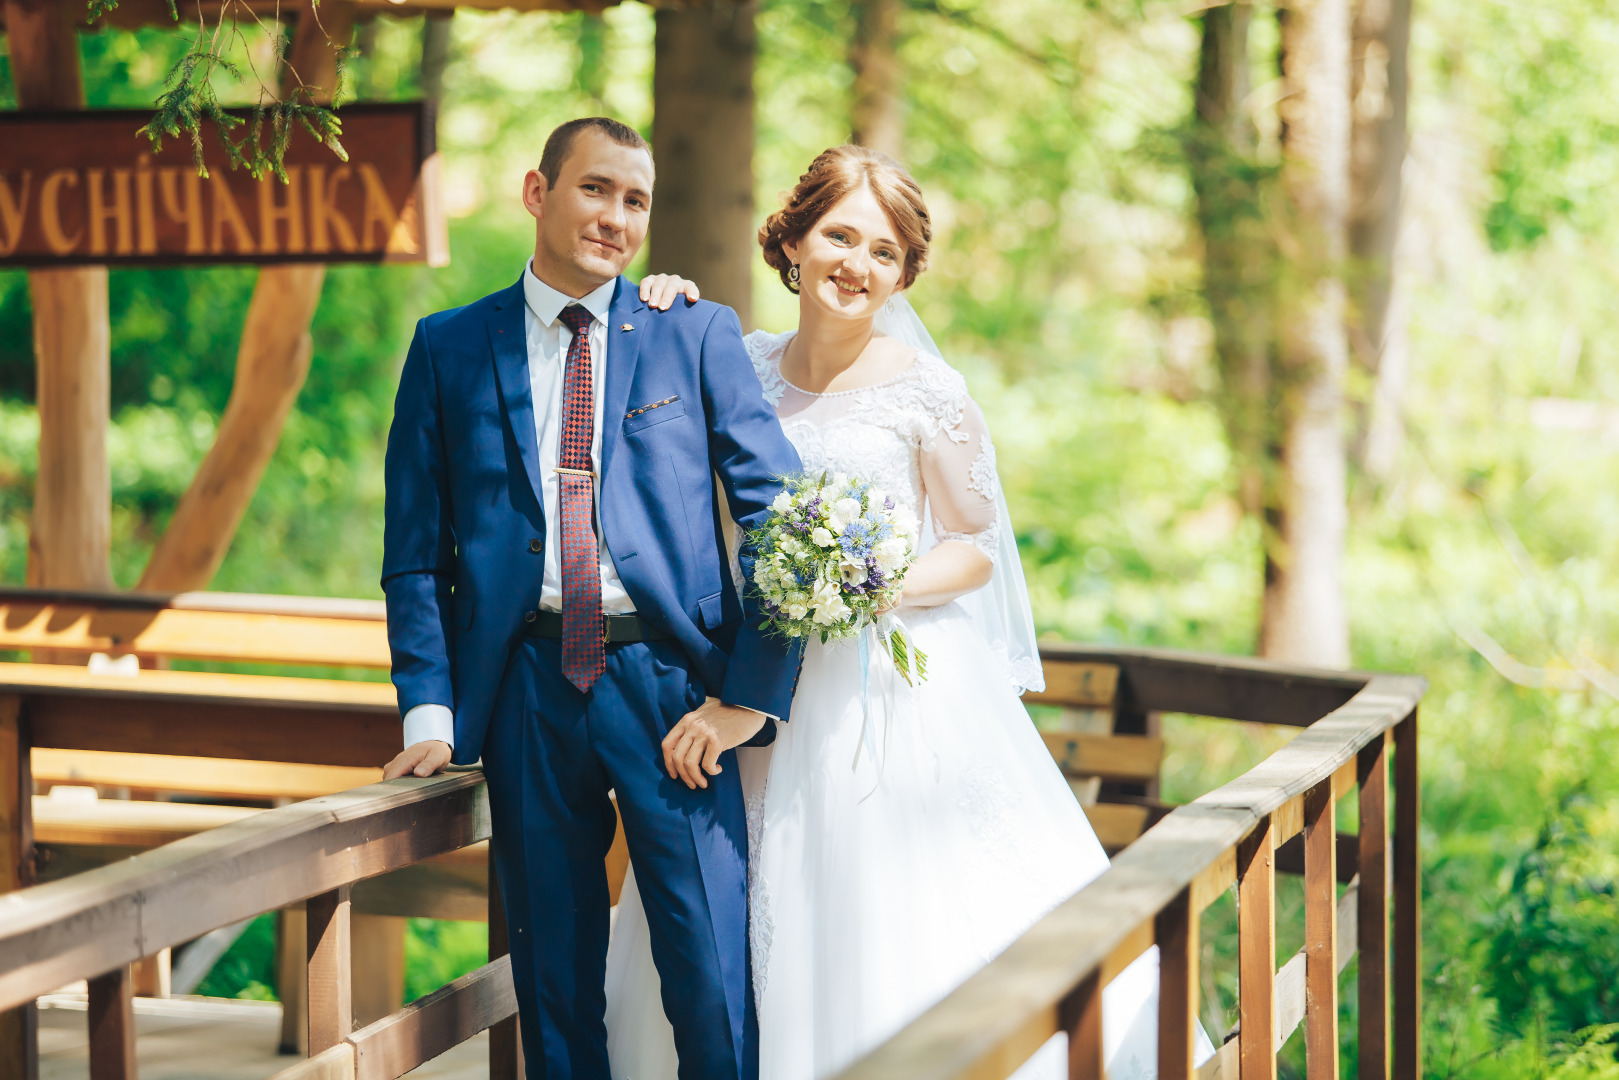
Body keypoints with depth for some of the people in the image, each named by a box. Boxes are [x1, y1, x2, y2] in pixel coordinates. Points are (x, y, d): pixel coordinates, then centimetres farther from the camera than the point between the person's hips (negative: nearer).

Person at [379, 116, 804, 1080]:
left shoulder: (699, 336, 6)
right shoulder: (450, 348, 9)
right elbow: (416, 549, 8)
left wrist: (750, 696, -6)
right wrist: (430, 711, -2)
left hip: (667, 680, -1)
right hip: (524, 689, 1)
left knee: (715, 987, -6)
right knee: (555, 989, 8)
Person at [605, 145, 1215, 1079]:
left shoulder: (928, 392, -5)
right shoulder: (748, 367, 5)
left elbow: (977, 549, -1)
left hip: (895, 694, -4)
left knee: (894, 945, -4)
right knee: (764, 947, 6)